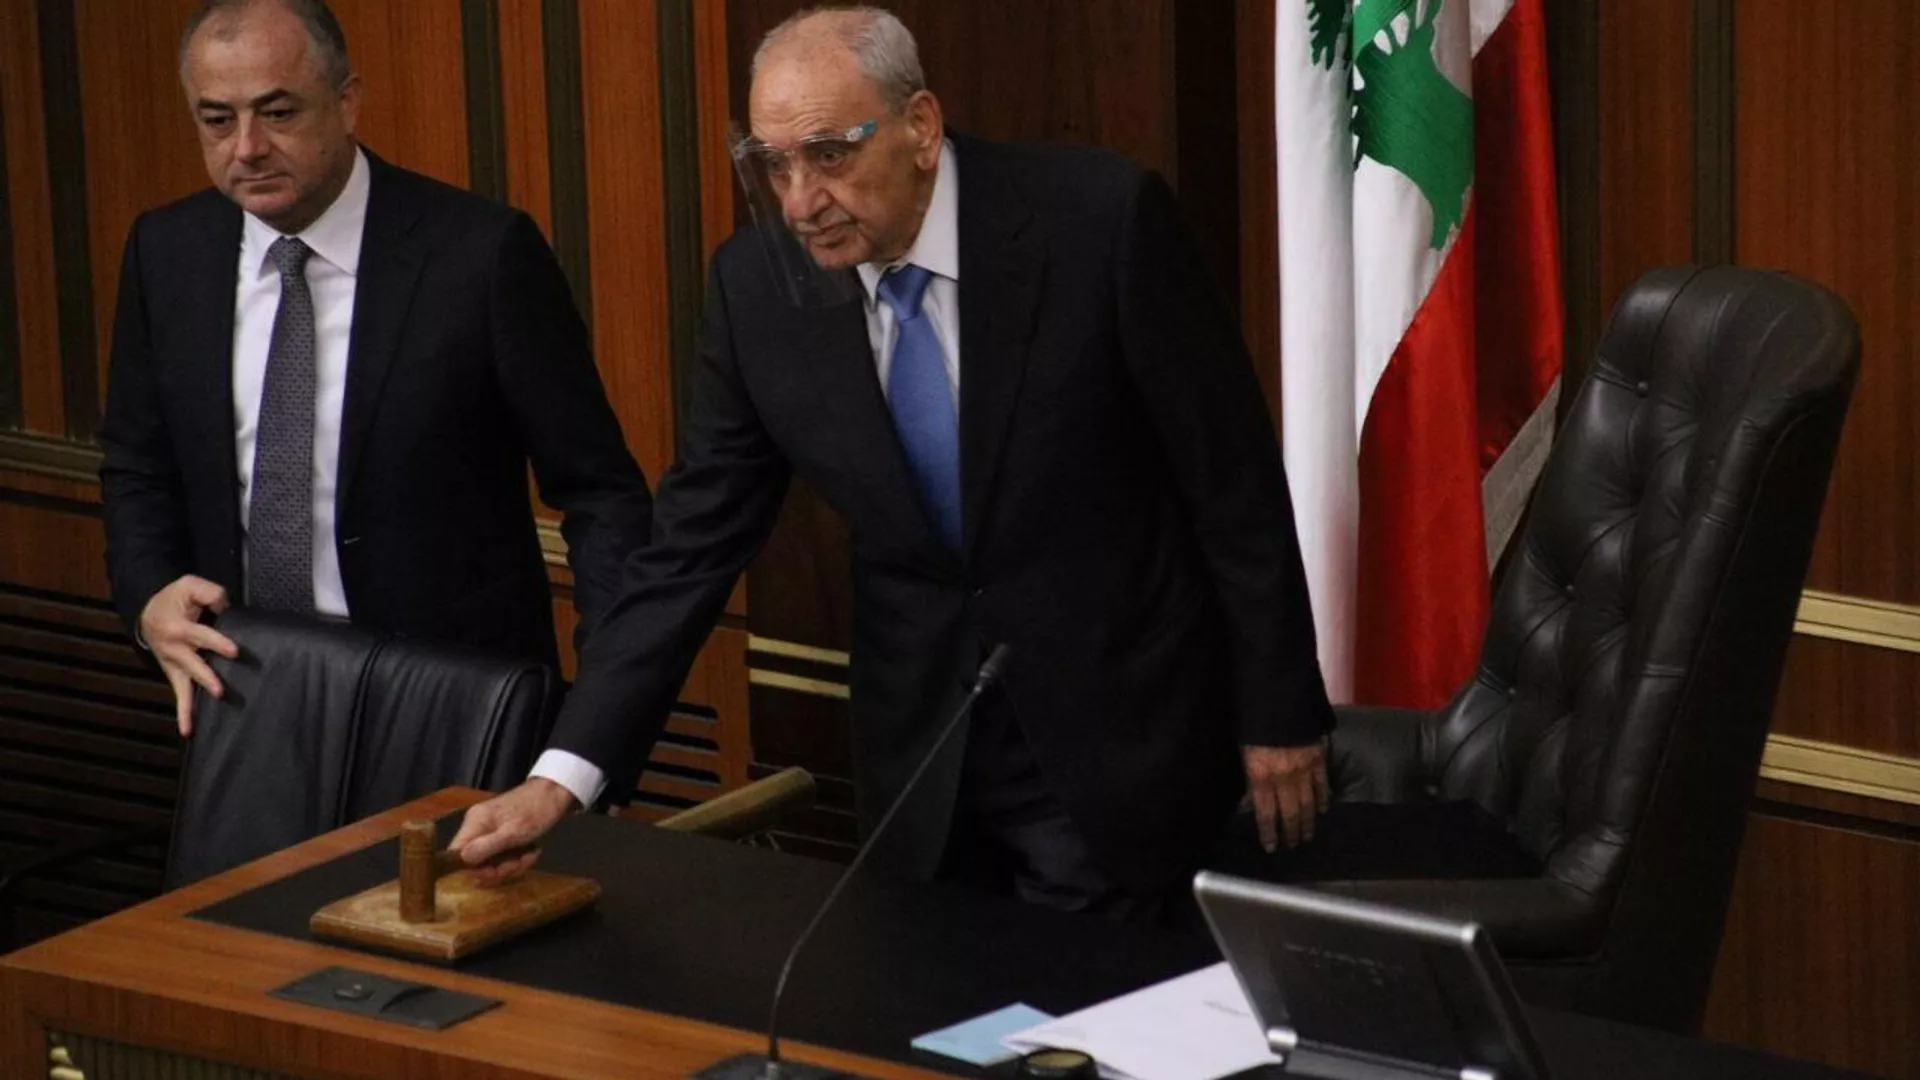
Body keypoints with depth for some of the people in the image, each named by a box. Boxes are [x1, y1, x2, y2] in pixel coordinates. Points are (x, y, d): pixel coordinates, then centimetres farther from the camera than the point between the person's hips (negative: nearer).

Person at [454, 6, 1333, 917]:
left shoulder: (1098, 219, -17)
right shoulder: (756, 286, -6)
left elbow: (1234, 477, -9)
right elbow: (694, 546, -2)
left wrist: (1281, 713, -5)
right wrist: (561, 778, -10)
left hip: (1122, 743, -4)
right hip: (924, 763, 4)